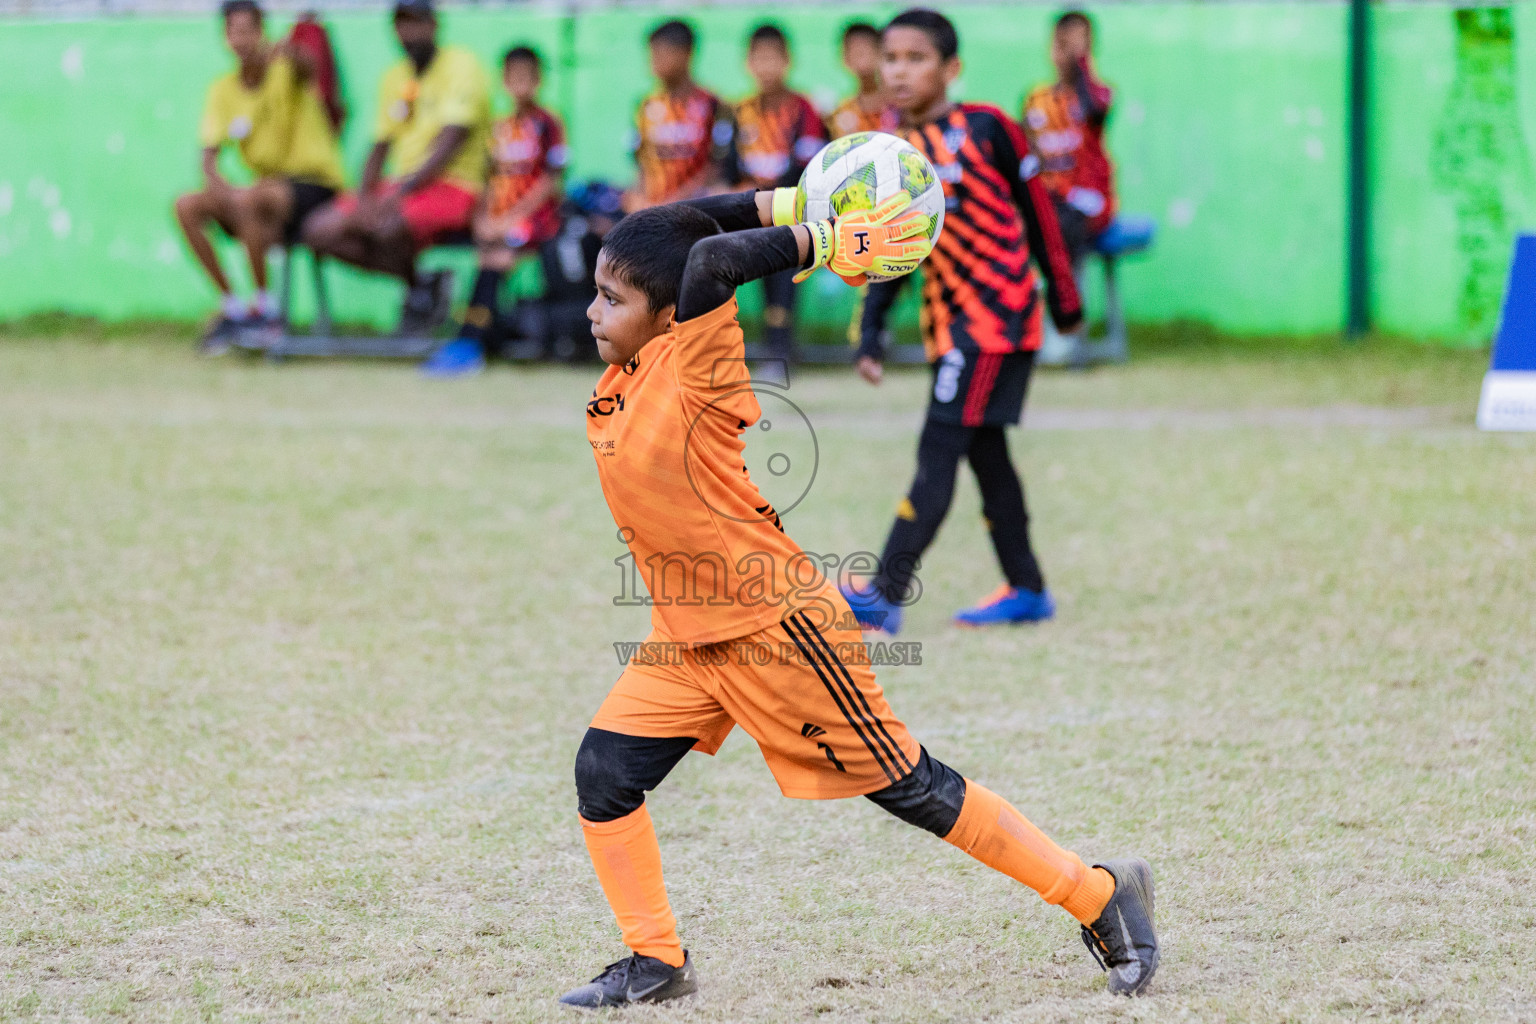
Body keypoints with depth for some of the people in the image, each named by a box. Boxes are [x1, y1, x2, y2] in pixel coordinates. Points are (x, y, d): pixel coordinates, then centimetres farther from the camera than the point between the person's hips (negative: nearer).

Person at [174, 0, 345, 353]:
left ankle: (264, 308, -18)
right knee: (186, 206, -12)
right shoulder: (223, 89, 4)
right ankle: (231, 305, -5)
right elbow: (209, 154, 0)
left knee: (249, 199, -34)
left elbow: (306, 69, -36)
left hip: (317, 185, -6)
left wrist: (290, 54, -61)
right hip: (269, 186, 6)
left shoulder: (284, 69, -11)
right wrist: (218, 186, -23)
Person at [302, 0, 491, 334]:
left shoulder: (460, 66, -7)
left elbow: (450, 144, -17)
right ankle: (420, 280, -4)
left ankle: (423, 288, -5)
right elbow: (380, 146, 16)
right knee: (320, 231, -11)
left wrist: (401, 192, -25)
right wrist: (364, 195, -4)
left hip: (454, 185, -8)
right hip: (402, 184, 8)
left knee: (387, 227, -37)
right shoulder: (394, 77, 16)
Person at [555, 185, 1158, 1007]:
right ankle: (655, 964, 11)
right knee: (605, 771, -3)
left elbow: (711, 257, -38)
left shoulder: (694, 370, -20)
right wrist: (789, 208, 3)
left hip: (775, 628, -8)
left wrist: (824, 244, -28)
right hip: (688, 638, 8)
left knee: (907, 788, 0)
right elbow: (687, 222, 9)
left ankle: (1101, 895, 11)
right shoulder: (624, 372, 3)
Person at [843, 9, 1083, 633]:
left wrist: (1063, 294, 5)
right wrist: (870, 336, 3)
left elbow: (1035, 208, 0)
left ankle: (886, 595, -17)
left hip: (998, 307, -7)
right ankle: (1026, 591, 20)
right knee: (984, 454, 11)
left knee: (940, 449, -11)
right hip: (949, 318, 7)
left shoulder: (984, 128, -8)